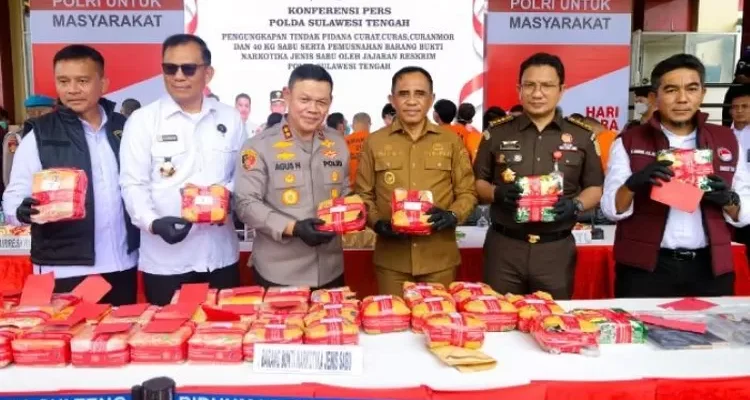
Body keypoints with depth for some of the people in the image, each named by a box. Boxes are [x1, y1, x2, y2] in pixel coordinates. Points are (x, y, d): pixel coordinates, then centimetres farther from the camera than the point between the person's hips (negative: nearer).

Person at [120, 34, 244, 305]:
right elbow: (133, 184, -4)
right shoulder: (142, 120, -1)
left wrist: (229, 194, -9)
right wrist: (153, 222, -21)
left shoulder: (230, 119, 7)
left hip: (220, 255, 3)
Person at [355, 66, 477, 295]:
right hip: (391, 260, 0)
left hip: (440, 259, 1)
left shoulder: (451, 141, 5)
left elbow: (467, 192, 6)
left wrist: (453, 215, -13)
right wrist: (377, 222, -11)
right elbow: (363, 195, 7)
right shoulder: (374, 142, 4)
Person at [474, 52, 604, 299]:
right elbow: (477, 182, 7)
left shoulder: (582, 136, 3)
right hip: (503, 246, 0)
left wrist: (576, 205, -12)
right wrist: (497, 193, -14)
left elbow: (596, 188, 8)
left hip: (556, 249, 0)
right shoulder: (497, 132, 3)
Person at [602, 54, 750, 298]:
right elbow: (611, 209, -5)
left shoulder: (727, 141, 7)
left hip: (710, 269, 3)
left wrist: (728, 200, -12)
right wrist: (633, 183, -24)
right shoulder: (629, 142, -1)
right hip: (644, 269, -2)